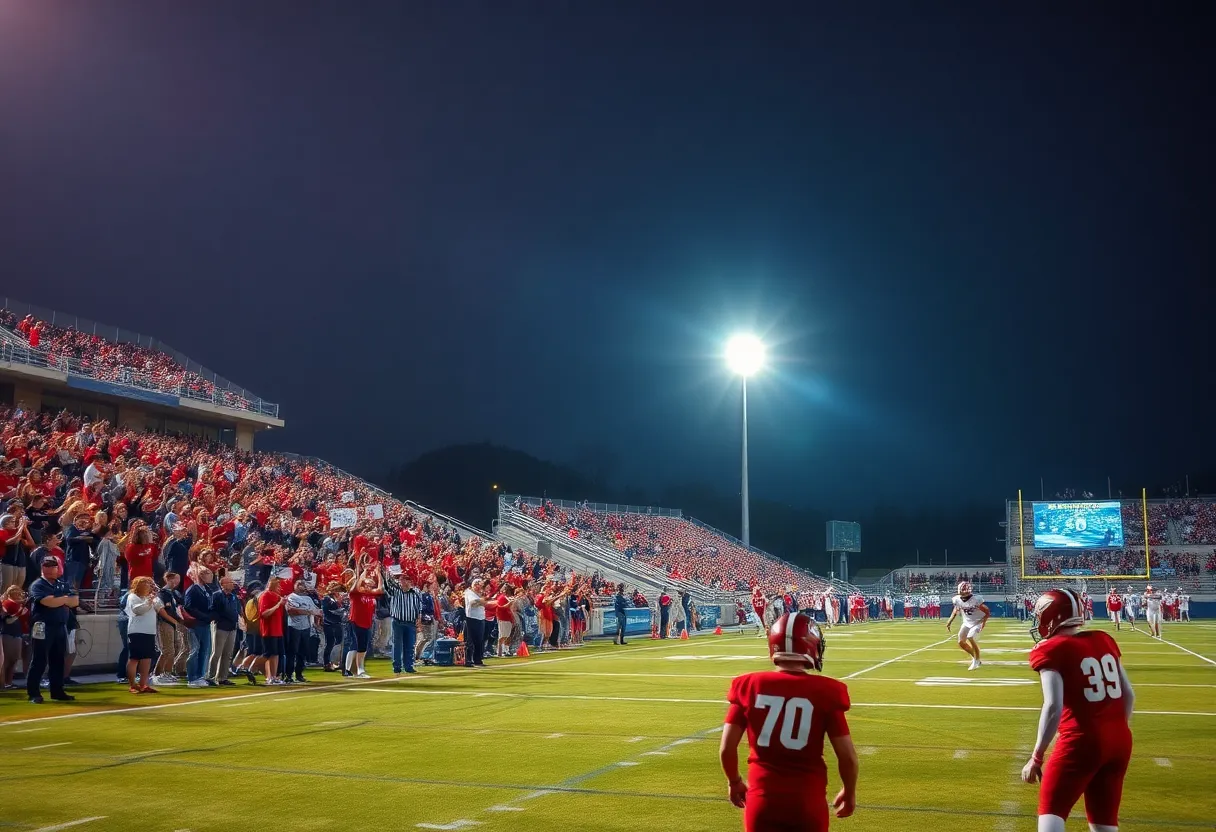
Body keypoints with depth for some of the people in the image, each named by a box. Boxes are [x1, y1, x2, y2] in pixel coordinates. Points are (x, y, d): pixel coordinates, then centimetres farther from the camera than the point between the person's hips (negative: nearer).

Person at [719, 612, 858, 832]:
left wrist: (734, 782, 18)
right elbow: (847, 755, -6)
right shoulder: (824, 692, -8)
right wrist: (849, 792, 13)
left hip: (763, 798, 1)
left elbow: (727, 748, -1)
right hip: (808, 800, -1)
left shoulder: (750, 686, -3)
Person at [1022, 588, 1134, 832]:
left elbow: (1053, 707, -16)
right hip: (1120, 740, 6)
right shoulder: (1104, 640, 11)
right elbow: (1128, 695, 15)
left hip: (1083, 741, -6)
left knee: (1051, 812, 4)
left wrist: (1036, 757, -12)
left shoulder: (1052, 650, -7)